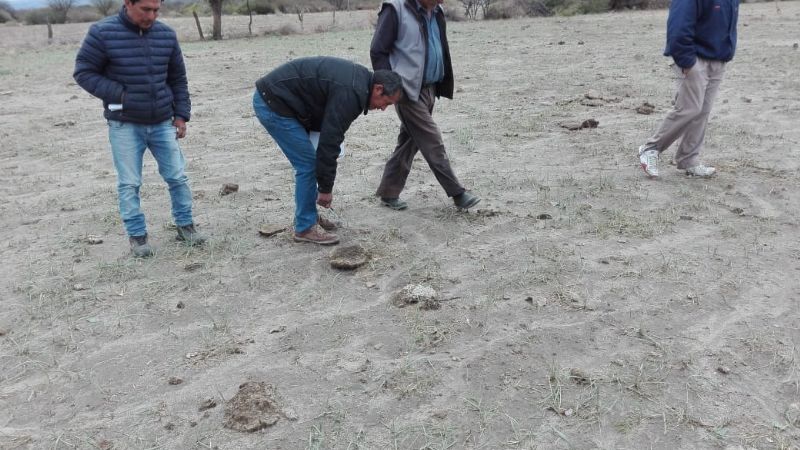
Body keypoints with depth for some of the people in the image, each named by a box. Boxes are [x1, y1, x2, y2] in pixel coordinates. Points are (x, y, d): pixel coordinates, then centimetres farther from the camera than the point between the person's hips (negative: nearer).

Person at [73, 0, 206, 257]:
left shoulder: (166, 34, 2)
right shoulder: (103, 33, -10)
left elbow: (178, 78, 12)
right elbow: (83, 72, -4)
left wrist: (181, 114, 7)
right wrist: (119, 95, -16)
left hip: (163, 123, 3)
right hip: (124, 125, -3)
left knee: (177, 177, 6)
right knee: (129, 183, 2)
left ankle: (185, 225, 22)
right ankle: (137, 235, 15)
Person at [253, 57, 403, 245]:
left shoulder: (359, 77, 9)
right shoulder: (350, 93, -22)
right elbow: (329, 142, -20)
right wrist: (325, 188, -11)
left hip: (272, 96, 10)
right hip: (273, 103, -10)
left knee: (308, 161, 15)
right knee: (307, 164, -5)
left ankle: (307, 217, 24)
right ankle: (305, 228, 5)